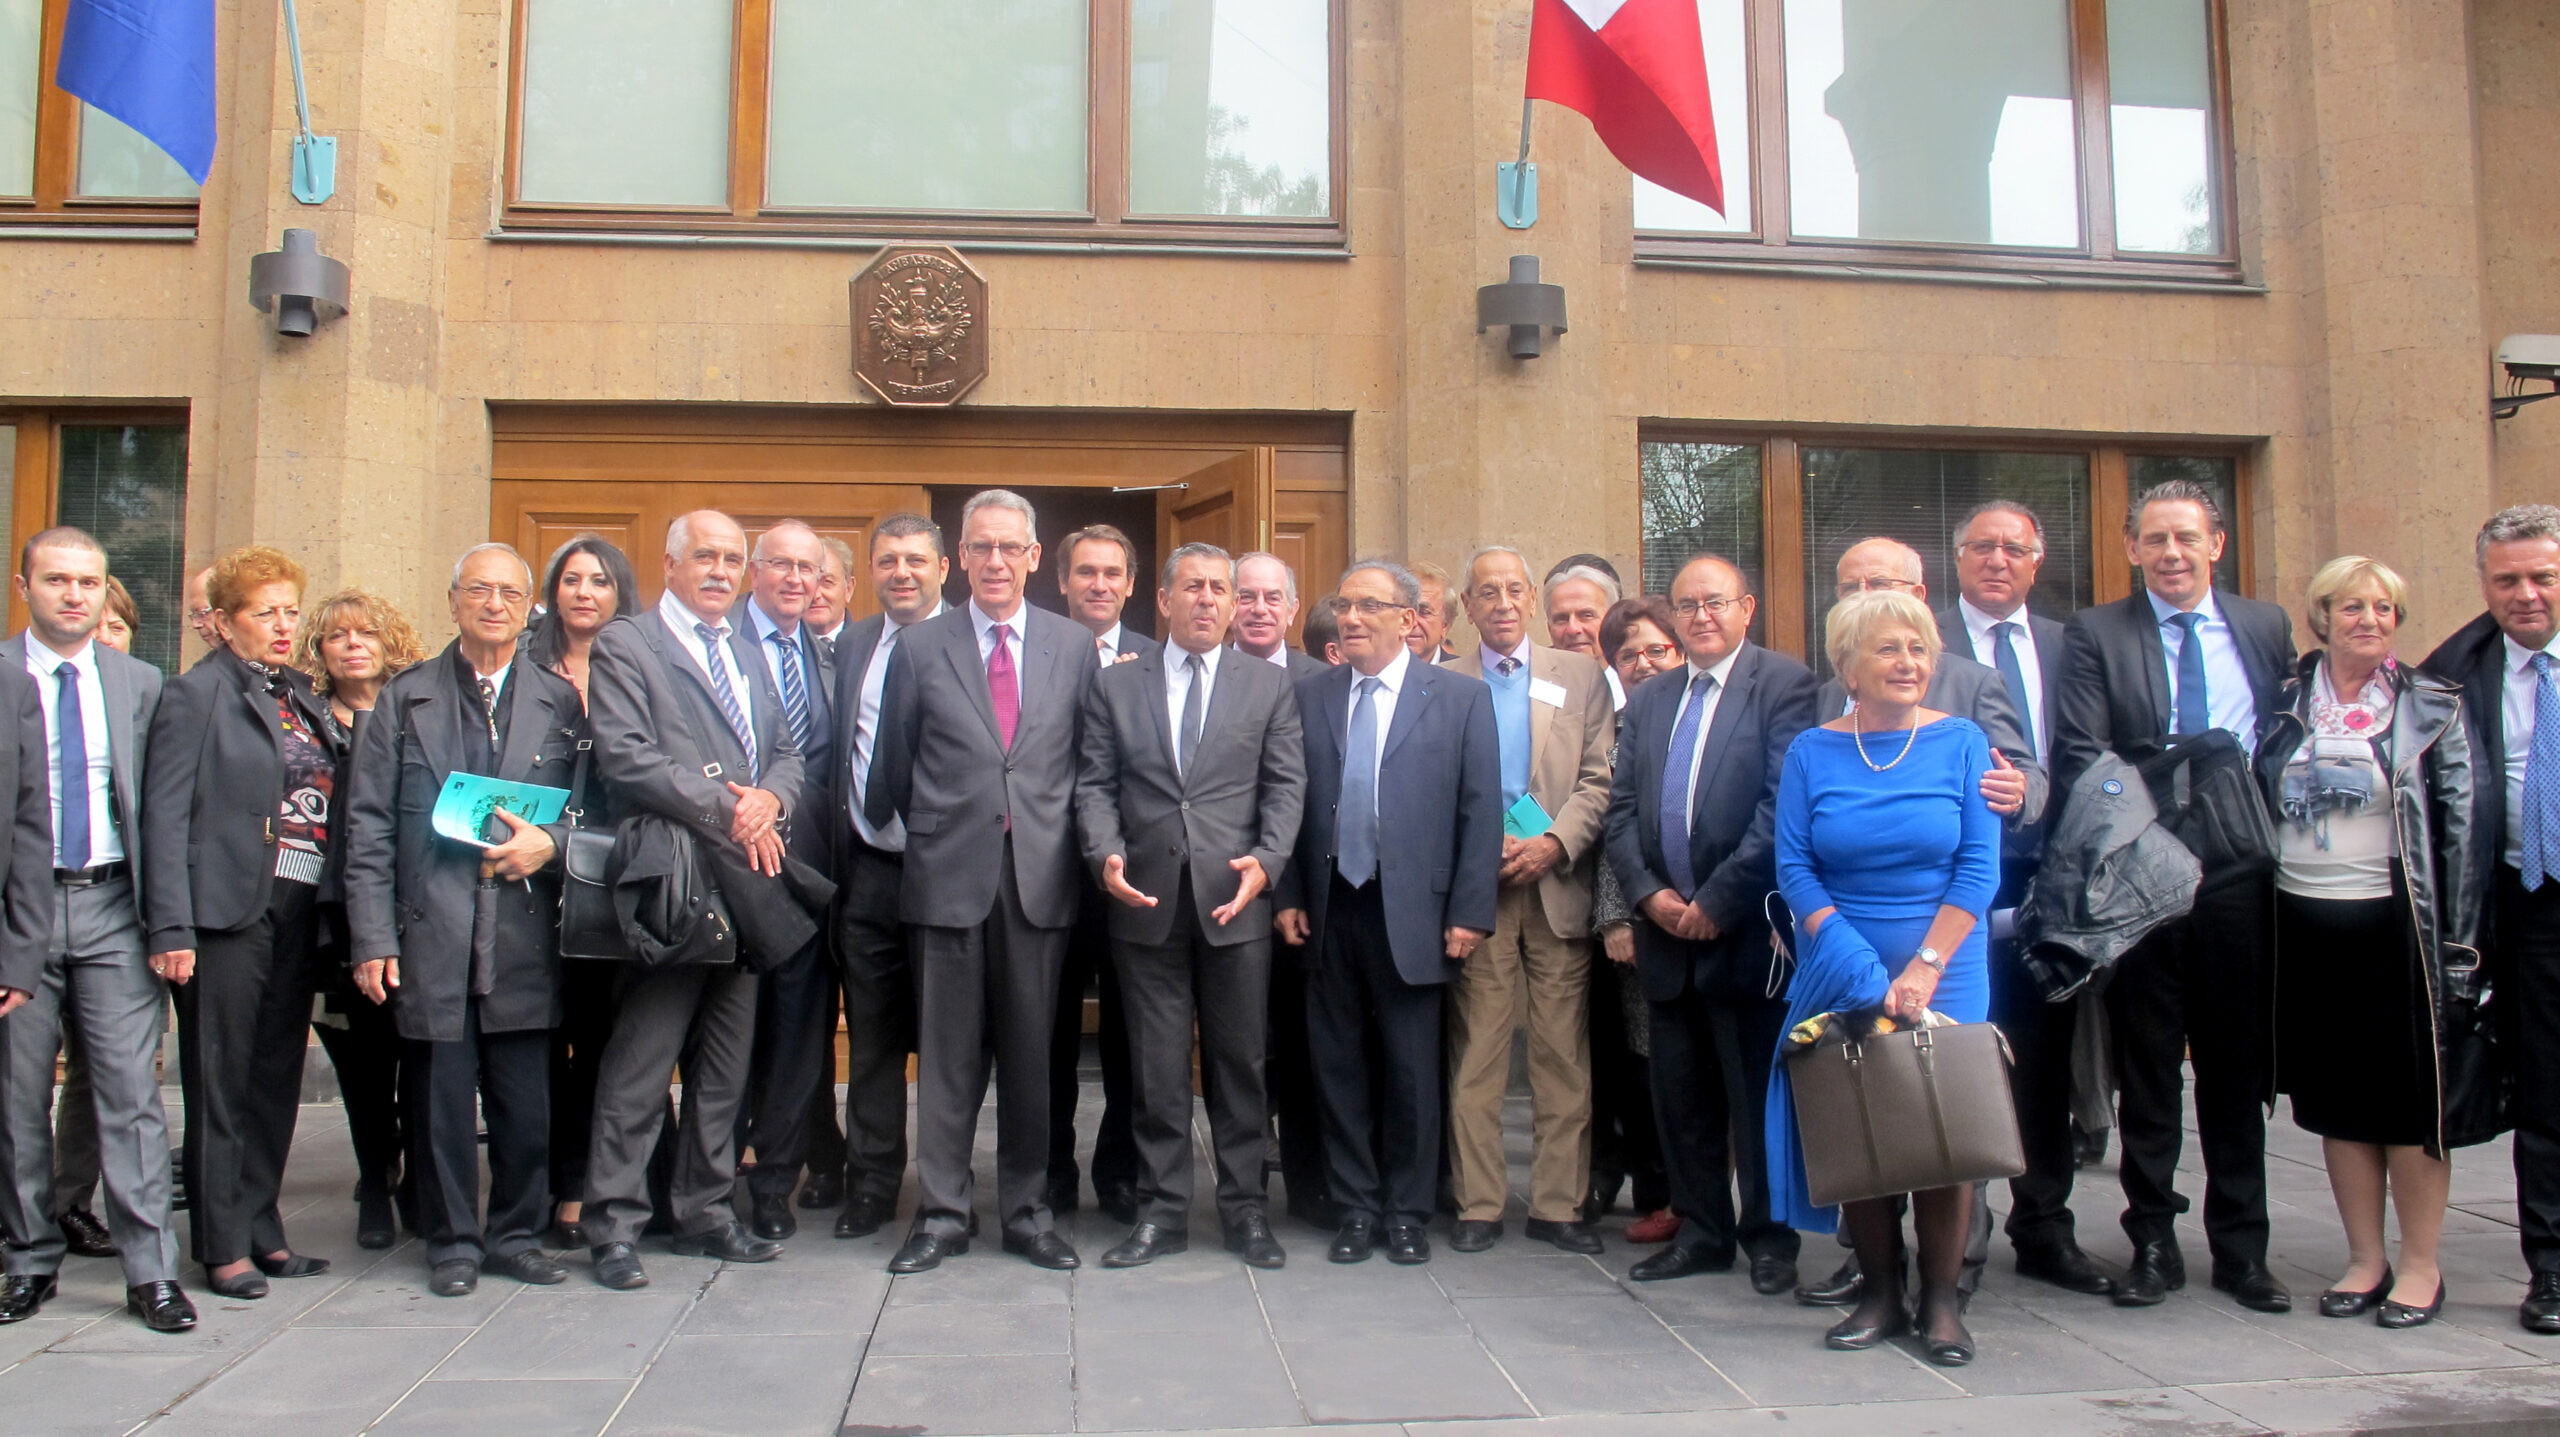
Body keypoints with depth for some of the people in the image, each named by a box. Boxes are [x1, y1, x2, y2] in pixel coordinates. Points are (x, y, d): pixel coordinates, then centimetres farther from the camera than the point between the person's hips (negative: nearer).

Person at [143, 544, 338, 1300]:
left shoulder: (303, 698, 15)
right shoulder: (196, 694, -3)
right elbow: (166, 814, -9)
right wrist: (172, 928, -16)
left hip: (299, 916, 6)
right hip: (228, 916, -6)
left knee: (276, 1082, 12)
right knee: (220, 1087, 2)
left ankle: (262, 1232, 22)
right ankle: (223, 1246, 11)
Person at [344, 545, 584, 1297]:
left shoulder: (560, 700, 10)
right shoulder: (405, 697, 9)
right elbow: (369, 824, 4)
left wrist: (549, 843, -11)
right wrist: (373, 937, -3)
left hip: (524, 933, 1)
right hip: (433, 932, 0)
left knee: (527, 1099, 4)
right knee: (441, 1096, 4)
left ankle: (517, 1233, 21)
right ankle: (453, 1242, 19)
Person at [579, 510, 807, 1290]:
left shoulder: (748, 655, 21)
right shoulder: (624, 645, -2)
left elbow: (787, 751, 17)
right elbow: (625, 758, -14)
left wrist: (771, 799, -6)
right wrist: (727, 811, -17)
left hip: (745, 881, 7)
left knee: (725, 1063, 12)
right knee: (640, 1064, -4)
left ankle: (705, 1212, 21)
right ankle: (613, 1225, 6)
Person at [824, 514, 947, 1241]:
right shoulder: (852, 645, 12)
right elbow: (836, 752, 16)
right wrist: (835, 848, 8)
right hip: (869, 871, 4)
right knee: (872, 1038, 11)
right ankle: (871, 1186, 22)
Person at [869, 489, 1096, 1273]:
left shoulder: (1074, 645, 8)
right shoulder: (919, 648, 6)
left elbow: (1089, 761, 9)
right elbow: (892, 769, 10)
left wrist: (1080, 849, 5)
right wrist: (920, 840, 11)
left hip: (1040, 876, 1)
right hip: (949, 875, -1)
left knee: (1032, 1053, 8)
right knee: (947, 1055, 5)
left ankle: (1028, 1210, 20)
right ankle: (941, 1212, 17)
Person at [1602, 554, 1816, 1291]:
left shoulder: (1783, 682, -4)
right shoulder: (1647, 700, 15)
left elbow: (1783, 804, -13)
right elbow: (1620, 808, 11)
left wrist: (1717, 901, -14)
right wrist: (1649, 894, -5)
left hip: (1746, 929, -5)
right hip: (1666, 932, 6)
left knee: (1759, 1094, 4)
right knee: (1681, 1095, 12)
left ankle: (1770, 1237, 17)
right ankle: (1701, 1230, 24)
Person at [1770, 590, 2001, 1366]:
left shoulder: (1962, 742, 0)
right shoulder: (1811, 752, 1)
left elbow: (1979, 867, -4)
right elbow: (1794, 867, -3)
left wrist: (1924, 966, -14)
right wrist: (1861, 969, -14)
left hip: (1943, 970, -1)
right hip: (1839, 975, 1)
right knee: (1854, 1131, 2)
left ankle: (1941, 1301, 14)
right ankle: (1881, 1295, 16)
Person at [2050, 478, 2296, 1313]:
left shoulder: (2267, 628, 11)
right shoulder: (2096, 634, 2)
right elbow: (2078, 757, -7)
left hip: (2239, 877, 2)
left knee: (2237, 1067, 10)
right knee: (2147, 1071, 7)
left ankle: (2241, 1248, 21)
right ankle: (2153, 1244, 18)